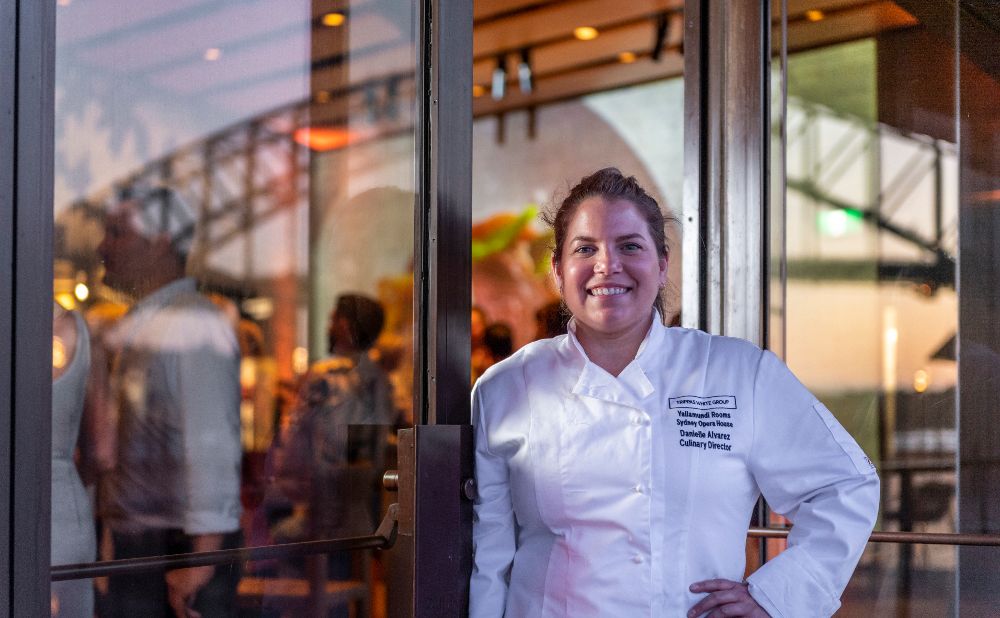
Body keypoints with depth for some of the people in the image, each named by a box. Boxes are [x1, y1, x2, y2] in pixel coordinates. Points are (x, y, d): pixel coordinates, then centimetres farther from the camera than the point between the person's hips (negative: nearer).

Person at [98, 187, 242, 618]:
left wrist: (203, 552, -23)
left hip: (181, 547, -9)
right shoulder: (136, 330, 16)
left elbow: (213, 447, -20)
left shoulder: (193, 326, -13)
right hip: (136, 542, 9)